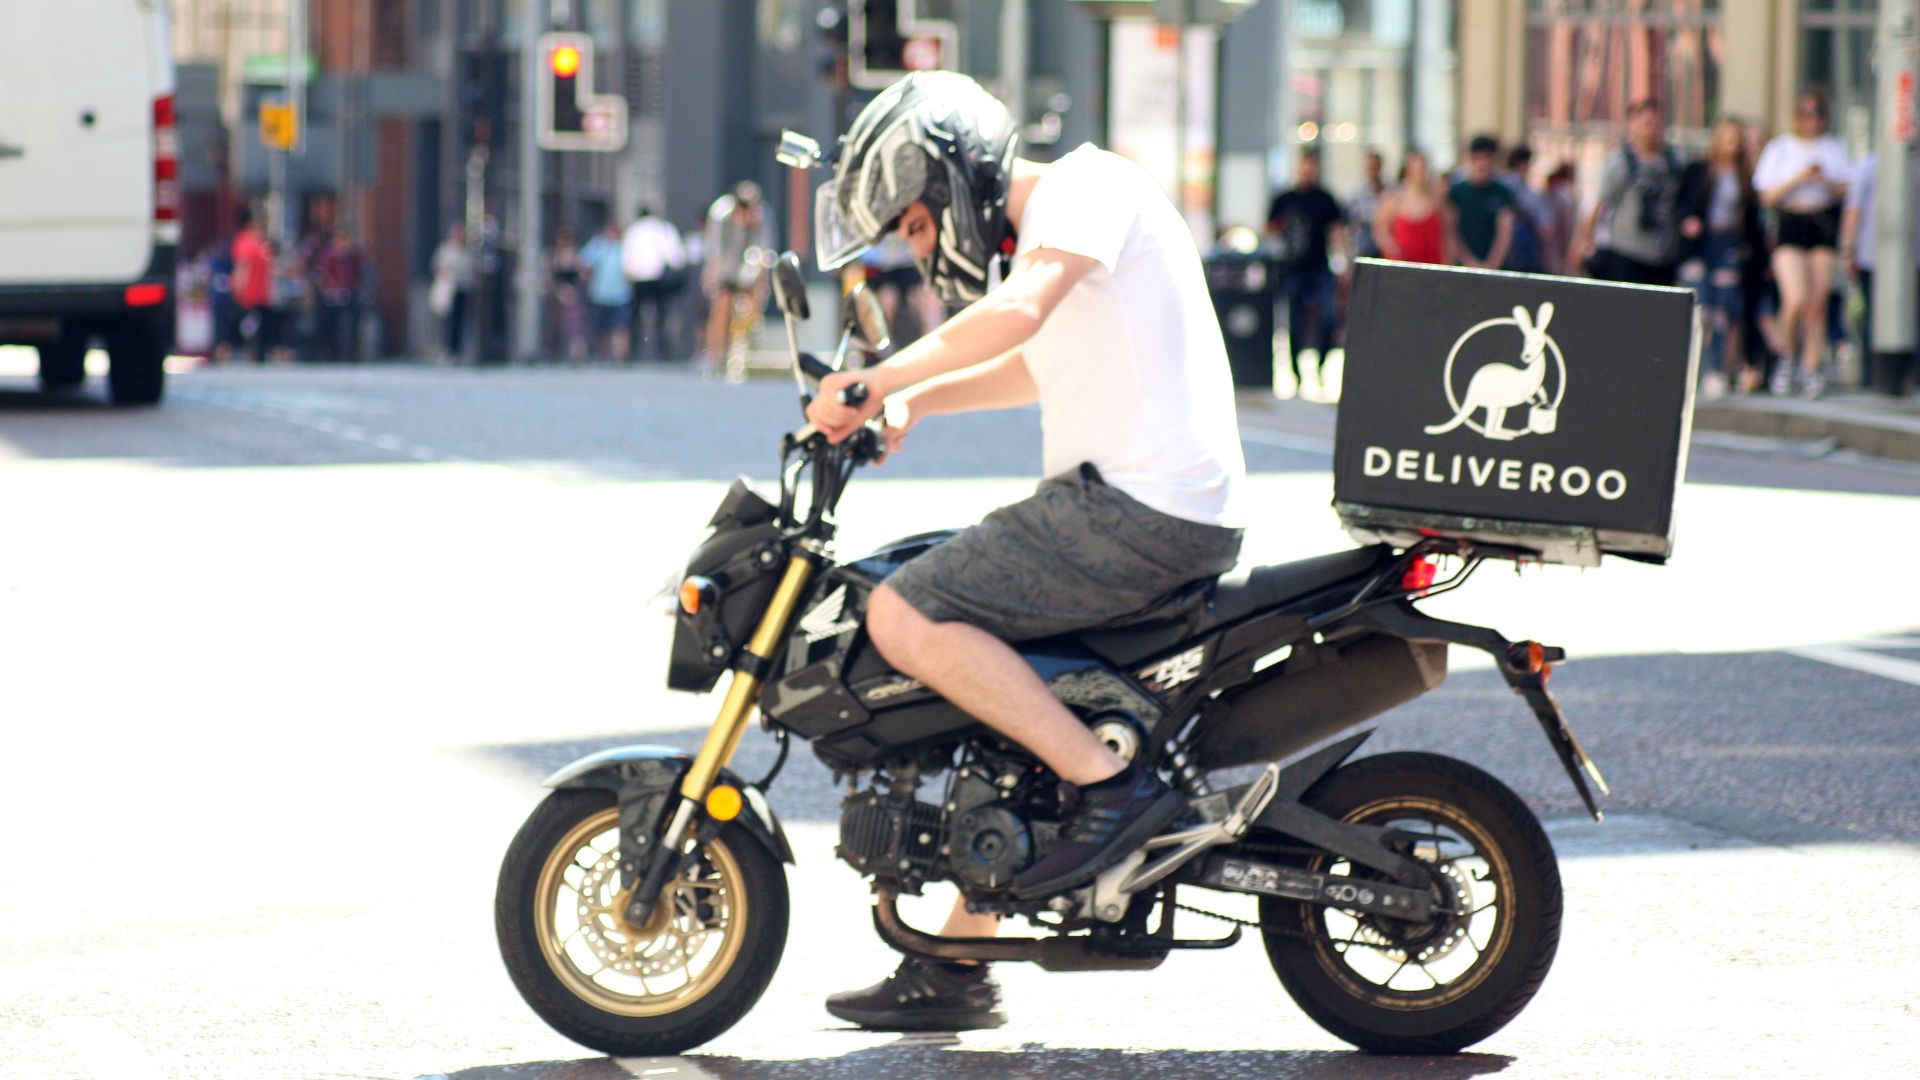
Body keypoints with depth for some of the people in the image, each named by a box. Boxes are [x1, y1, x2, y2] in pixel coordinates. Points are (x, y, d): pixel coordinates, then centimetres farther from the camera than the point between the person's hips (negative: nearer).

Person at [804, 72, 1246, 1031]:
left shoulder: (1086, 184, -8)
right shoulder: (1047, 225, 23)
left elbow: (1019, 312, -26)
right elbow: (1041, 368, 40)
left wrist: (873, 385, -21)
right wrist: (913, 404, 27)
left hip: (1139, 505, -11)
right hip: (1128, 503, 11)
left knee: (904, 620, -14)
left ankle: (1113, 785, -15)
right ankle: (955, 965, 22)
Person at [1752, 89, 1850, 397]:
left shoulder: (1835, 148, 13)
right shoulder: (1779, 148, 7)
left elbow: (1848, 192, 9)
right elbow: (1768, 197, 1)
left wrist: (1827, 181, -10)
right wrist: (1797, 179, -12)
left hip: (1826, 225, 2)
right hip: (1791, 225, -2)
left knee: (1818, 303, -2)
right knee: (1796, 299, -17)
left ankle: (1810, 369, 4)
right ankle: (1786, 358, 5)